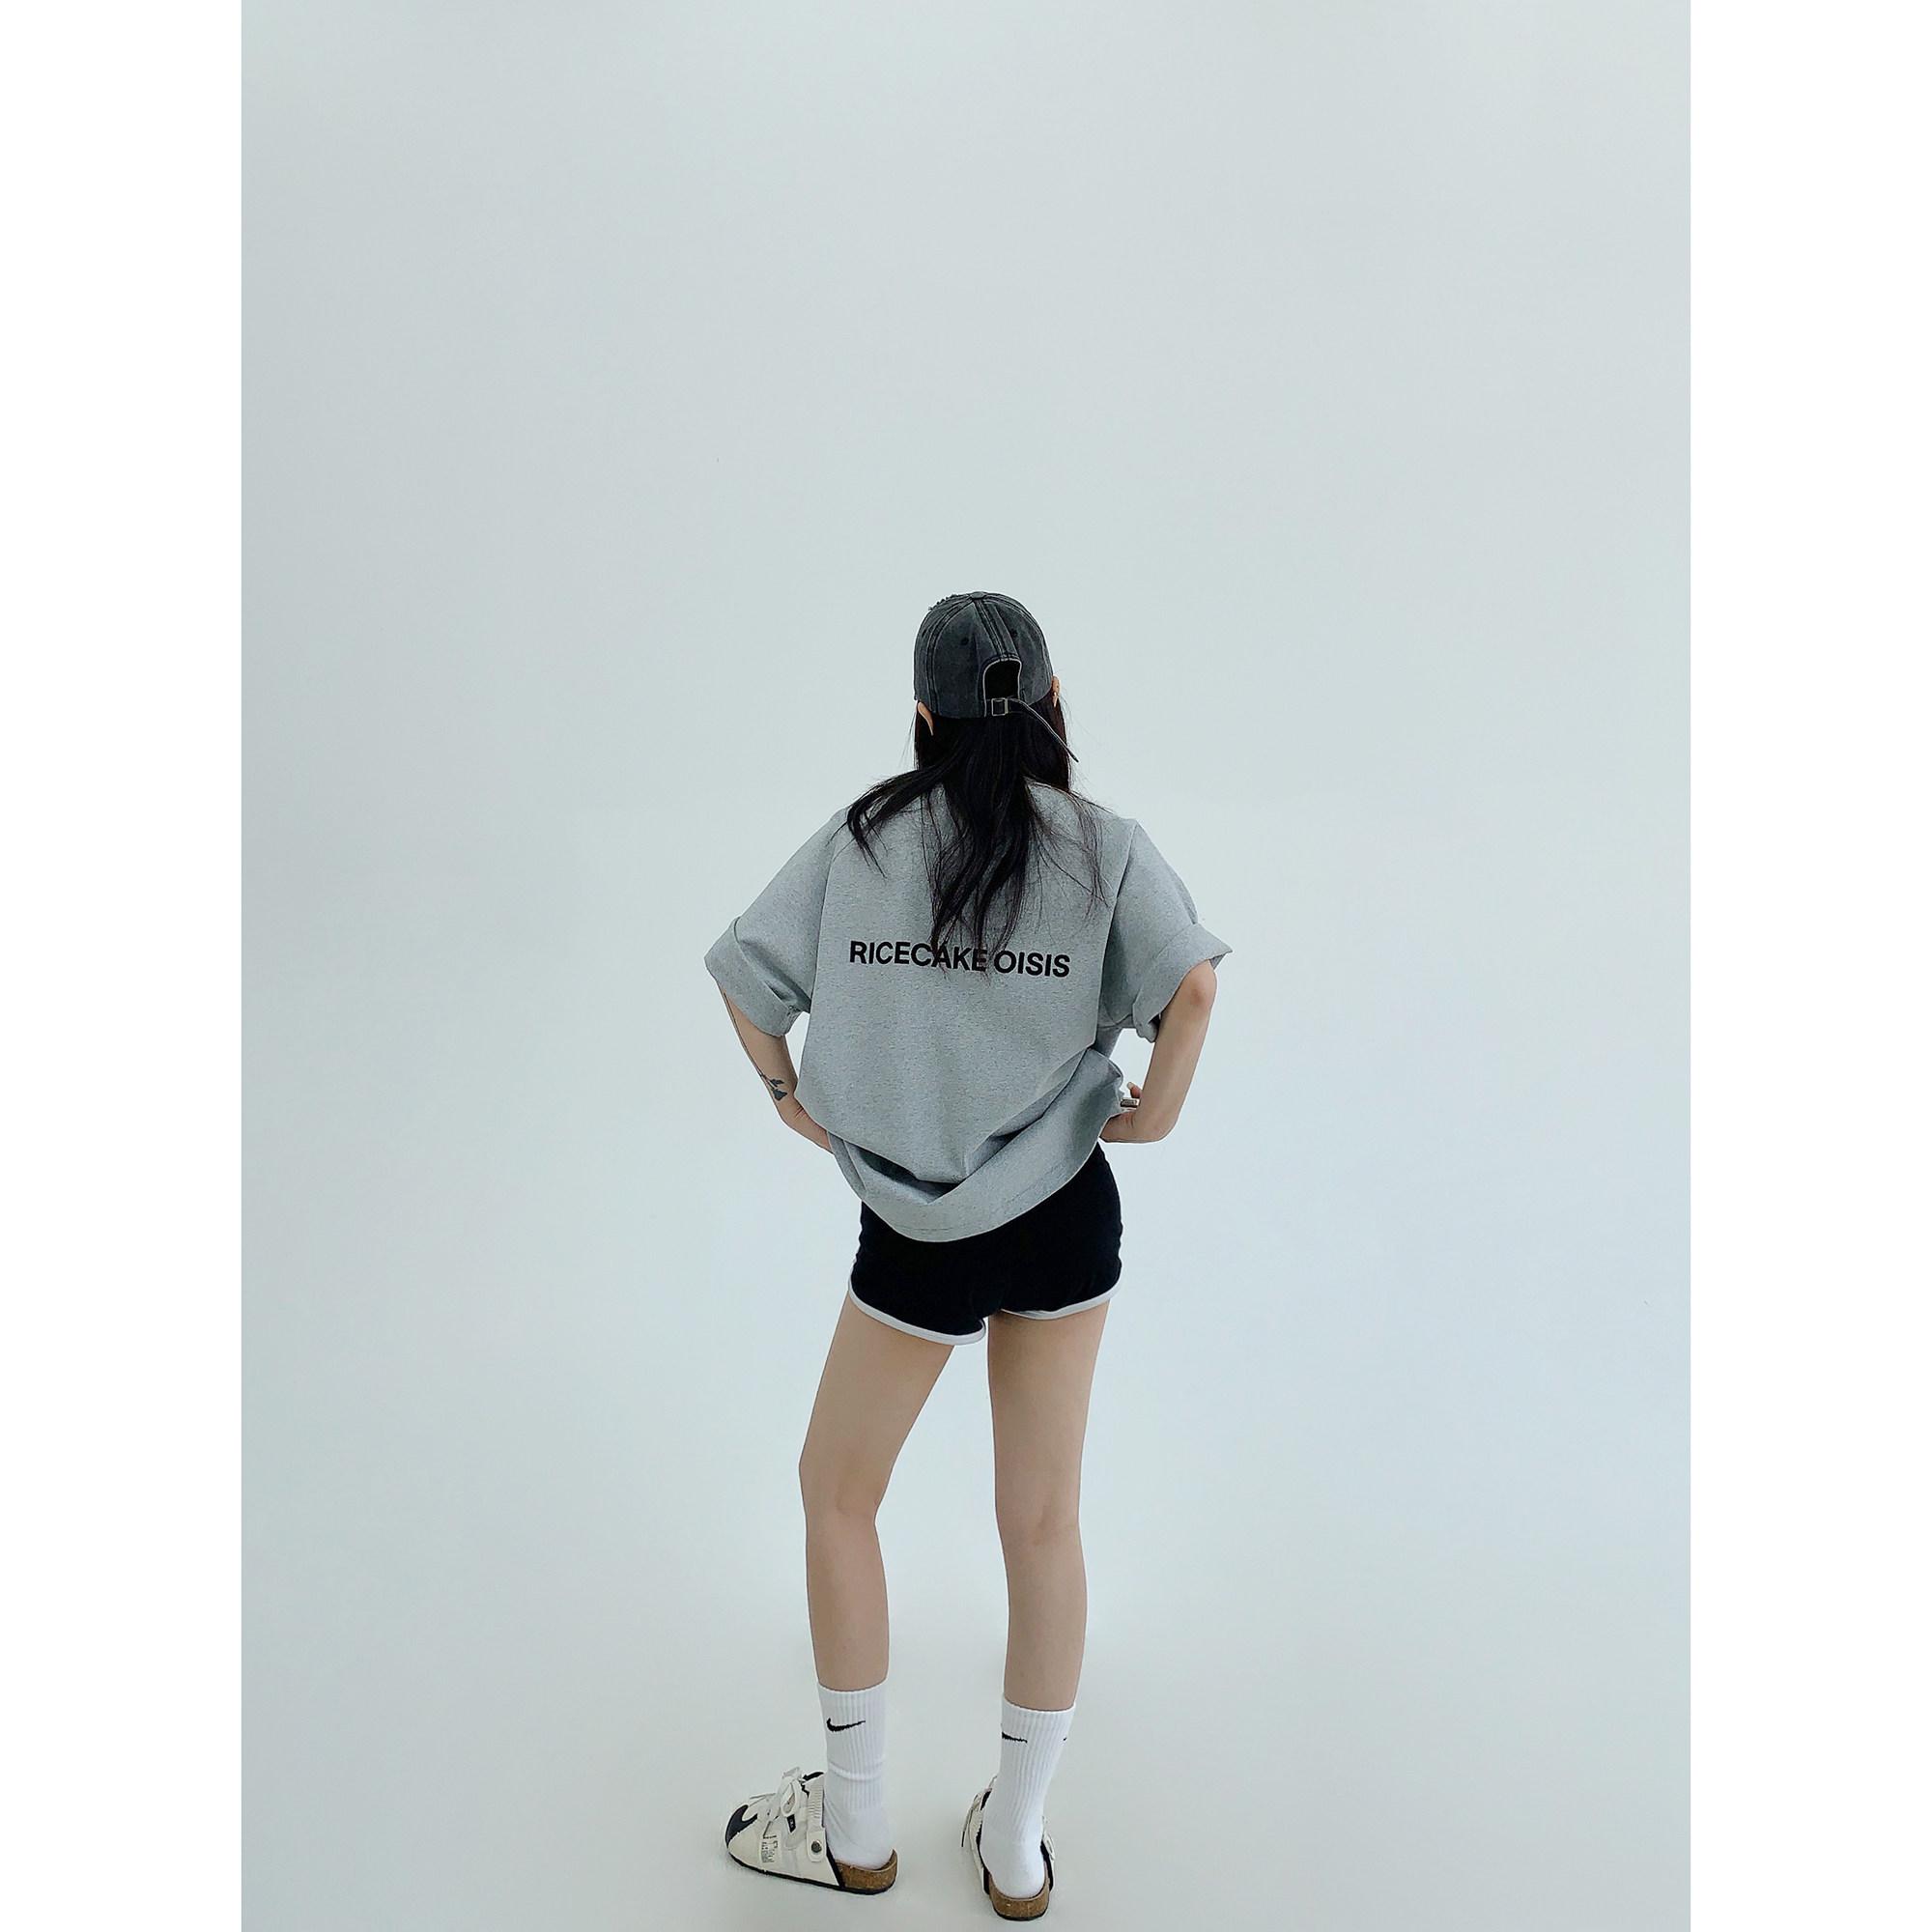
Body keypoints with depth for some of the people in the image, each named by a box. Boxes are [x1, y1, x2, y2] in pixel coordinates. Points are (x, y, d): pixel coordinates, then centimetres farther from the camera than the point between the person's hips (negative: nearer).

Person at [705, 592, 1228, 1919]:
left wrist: (789, 1094, 8)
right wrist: (1158, 1110, -5)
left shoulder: (860, 839, -1)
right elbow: (1192, 986, -19)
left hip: (917, 1232, -1)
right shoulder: (1105, 844, -4)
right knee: (1044, 1519, 14)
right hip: (1066, 1213, 1)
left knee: (837, 1494, 19)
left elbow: (748, 977, -4)